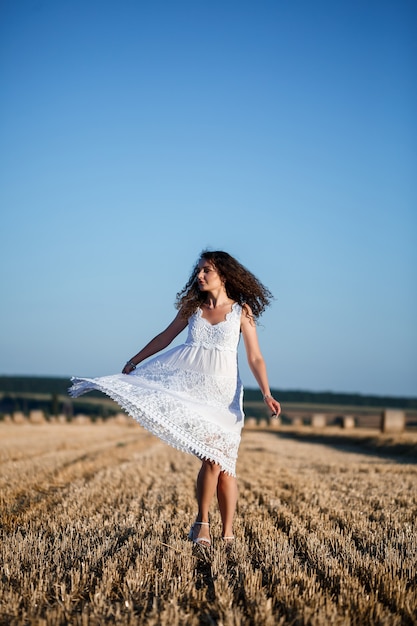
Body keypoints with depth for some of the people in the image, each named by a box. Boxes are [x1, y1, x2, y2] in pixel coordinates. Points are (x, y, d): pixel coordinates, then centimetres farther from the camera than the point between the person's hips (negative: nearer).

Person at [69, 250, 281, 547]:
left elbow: (255, 358, -2)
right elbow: (165, 337, 17)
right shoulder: (193, 307, 8)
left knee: (225, 465, 1)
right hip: (193, 388, 1)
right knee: (212, 459, -16)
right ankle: (202, 523, 1)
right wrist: (134, 362, 16)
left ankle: (228, 535, 9)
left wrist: (267, 394, -13)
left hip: (225, 392, -1)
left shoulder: (241, 310, 1)